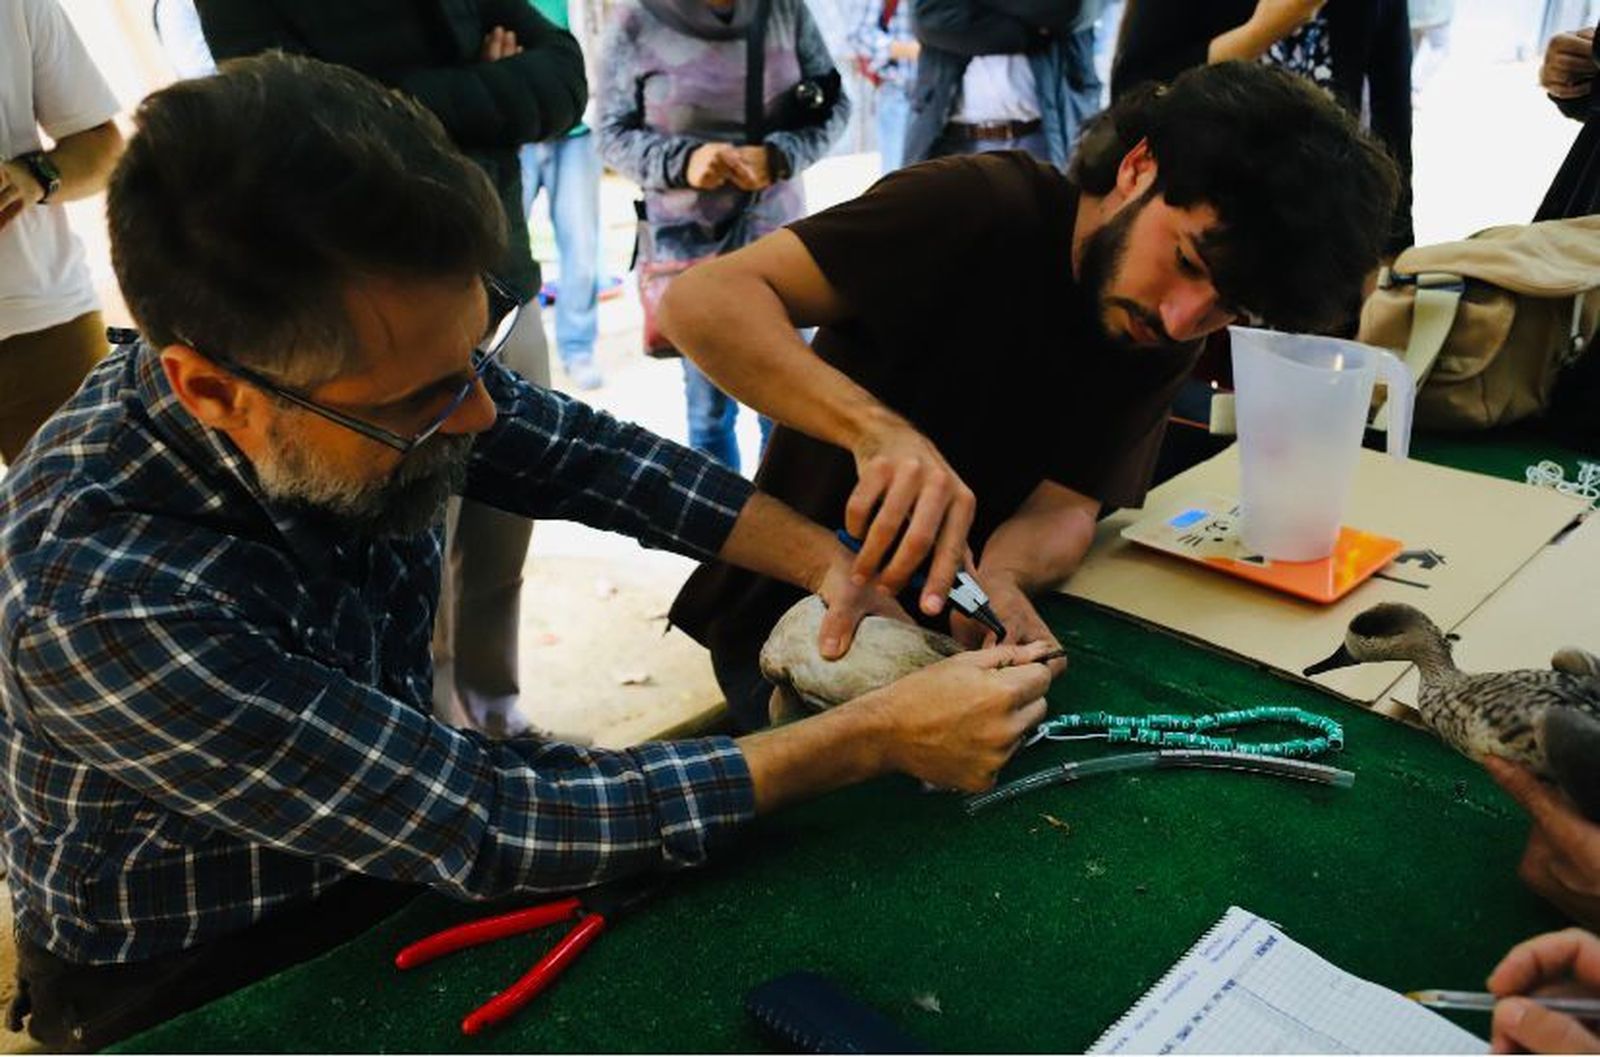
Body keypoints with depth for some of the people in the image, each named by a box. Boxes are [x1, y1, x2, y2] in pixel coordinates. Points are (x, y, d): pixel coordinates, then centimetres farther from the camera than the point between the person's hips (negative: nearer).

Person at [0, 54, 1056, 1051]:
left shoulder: (389, 368, -20)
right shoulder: (105, 602, -36)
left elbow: (589, 456, -6)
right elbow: (487, 826, -33)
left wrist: (831, 560, -18)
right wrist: (874, 738, -30)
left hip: (399, 839, 5)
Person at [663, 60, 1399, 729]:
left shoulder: (1163, 339, -4)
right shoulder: (978, 210, -23)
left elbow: (1066, 507, -13)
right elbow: (702, 301, -31)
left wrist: (1001, 579, -36)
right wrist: (880, 428, -46)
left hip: (954, 622, 5)